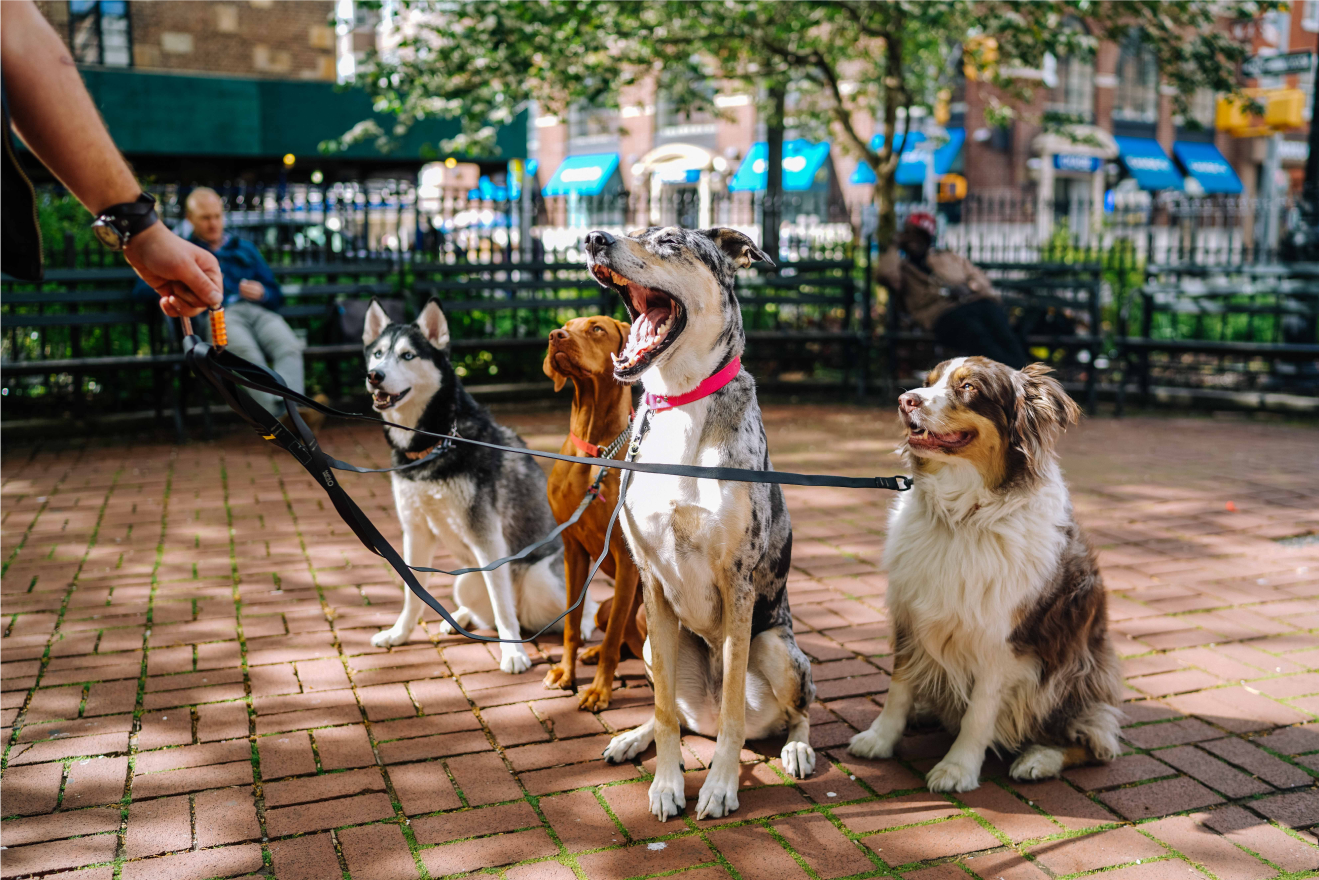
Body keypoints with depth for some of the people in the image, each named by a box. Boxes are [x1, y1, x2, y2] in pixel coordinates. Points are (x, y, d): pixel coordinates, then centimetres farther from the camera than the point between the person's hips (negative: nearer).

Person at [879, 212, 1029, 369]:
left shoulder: (948, 257, 34)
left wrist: (969, 287, 1)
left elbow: (979, 277, 25)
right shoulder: (902, 267, 24)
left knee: (1005, 336, -28)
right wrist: (897, 246, 14)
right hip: (944, 313, -4)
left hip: (978, 301, 4)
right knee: (979, 338, -36)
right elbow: (887, 273, -2)